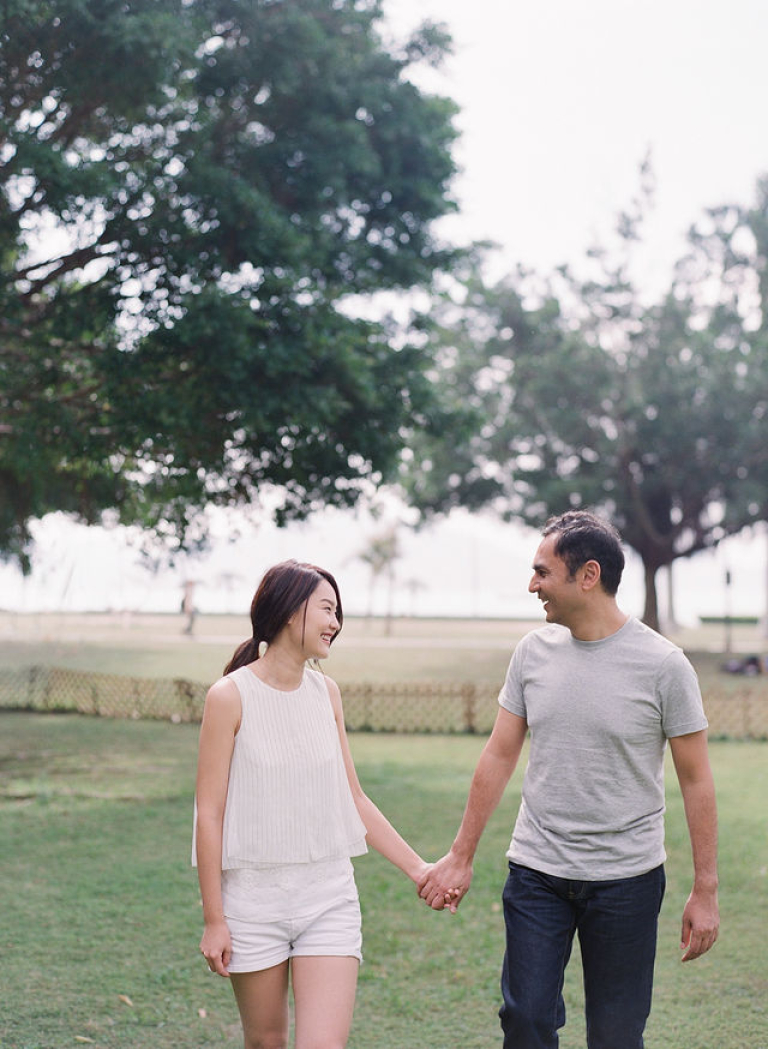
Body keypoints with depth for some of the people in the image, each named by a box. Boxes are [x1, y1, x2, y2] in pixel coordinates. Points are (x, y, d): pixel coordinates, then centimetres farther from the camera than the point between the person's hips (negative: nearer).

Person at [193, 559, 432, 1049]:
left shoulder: (326, 692, 7)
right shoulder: (230, 697, -8)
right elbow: (209, 813, -7)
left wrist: (416, 867, 9)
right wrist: (214, 919, -8)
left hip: (330, 895, 3)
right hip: (255, 896, -3)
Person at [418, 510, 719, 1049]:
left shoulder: (663, 664, -9)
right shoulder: (534, 651, 2)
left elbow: (695, 779, -4)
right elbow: (499, 756, 9)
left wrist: (706, 890, -5)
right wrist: (461, 857, 10)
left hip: (627, 879, -3)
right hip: (536, 874, 3)